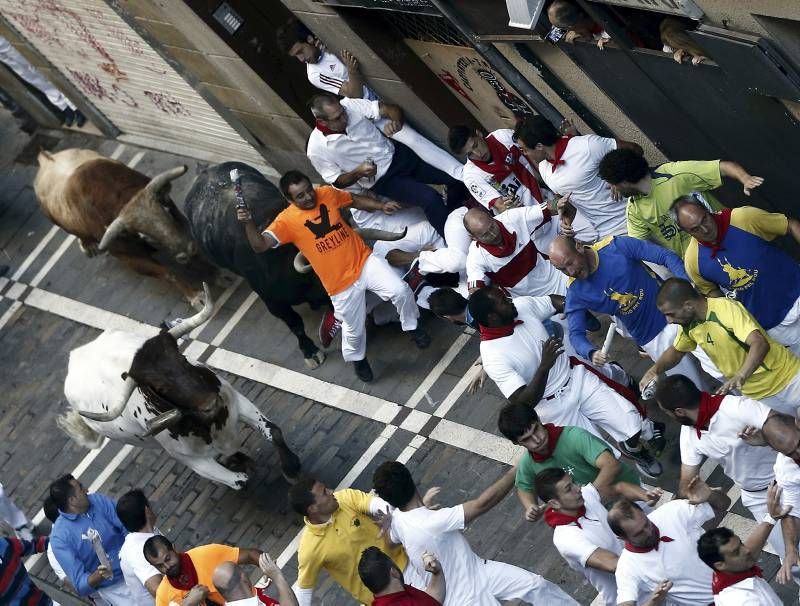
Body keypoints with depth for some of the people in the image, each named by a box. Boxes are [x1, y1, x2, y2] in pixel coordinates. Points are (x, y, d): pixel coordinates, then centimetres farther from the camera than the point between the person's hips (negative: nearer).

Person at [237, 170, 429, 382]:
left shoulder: (327, 194, -3)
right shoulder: (287, 221, -14)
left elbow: (356, 199, 15)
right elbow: (260, 245, -24)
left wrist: (381, 206, 3)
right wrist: (248, 222, -40)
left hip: (364, 261, 2)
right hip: (341, 283, -2)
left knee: (400, 290, -14)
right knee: (354, 329, 8)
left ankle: (411, 326, 17)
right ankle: (357, 358, 43)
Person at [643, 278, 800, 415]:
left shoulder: (726, 308, -24)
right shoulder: (689, 325, -1)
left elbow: (760, 344, -35)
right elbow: (676, 351, 19)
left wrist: (740, 377, -50)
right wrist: (654, 370, -1)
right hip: (758, 396, 6)